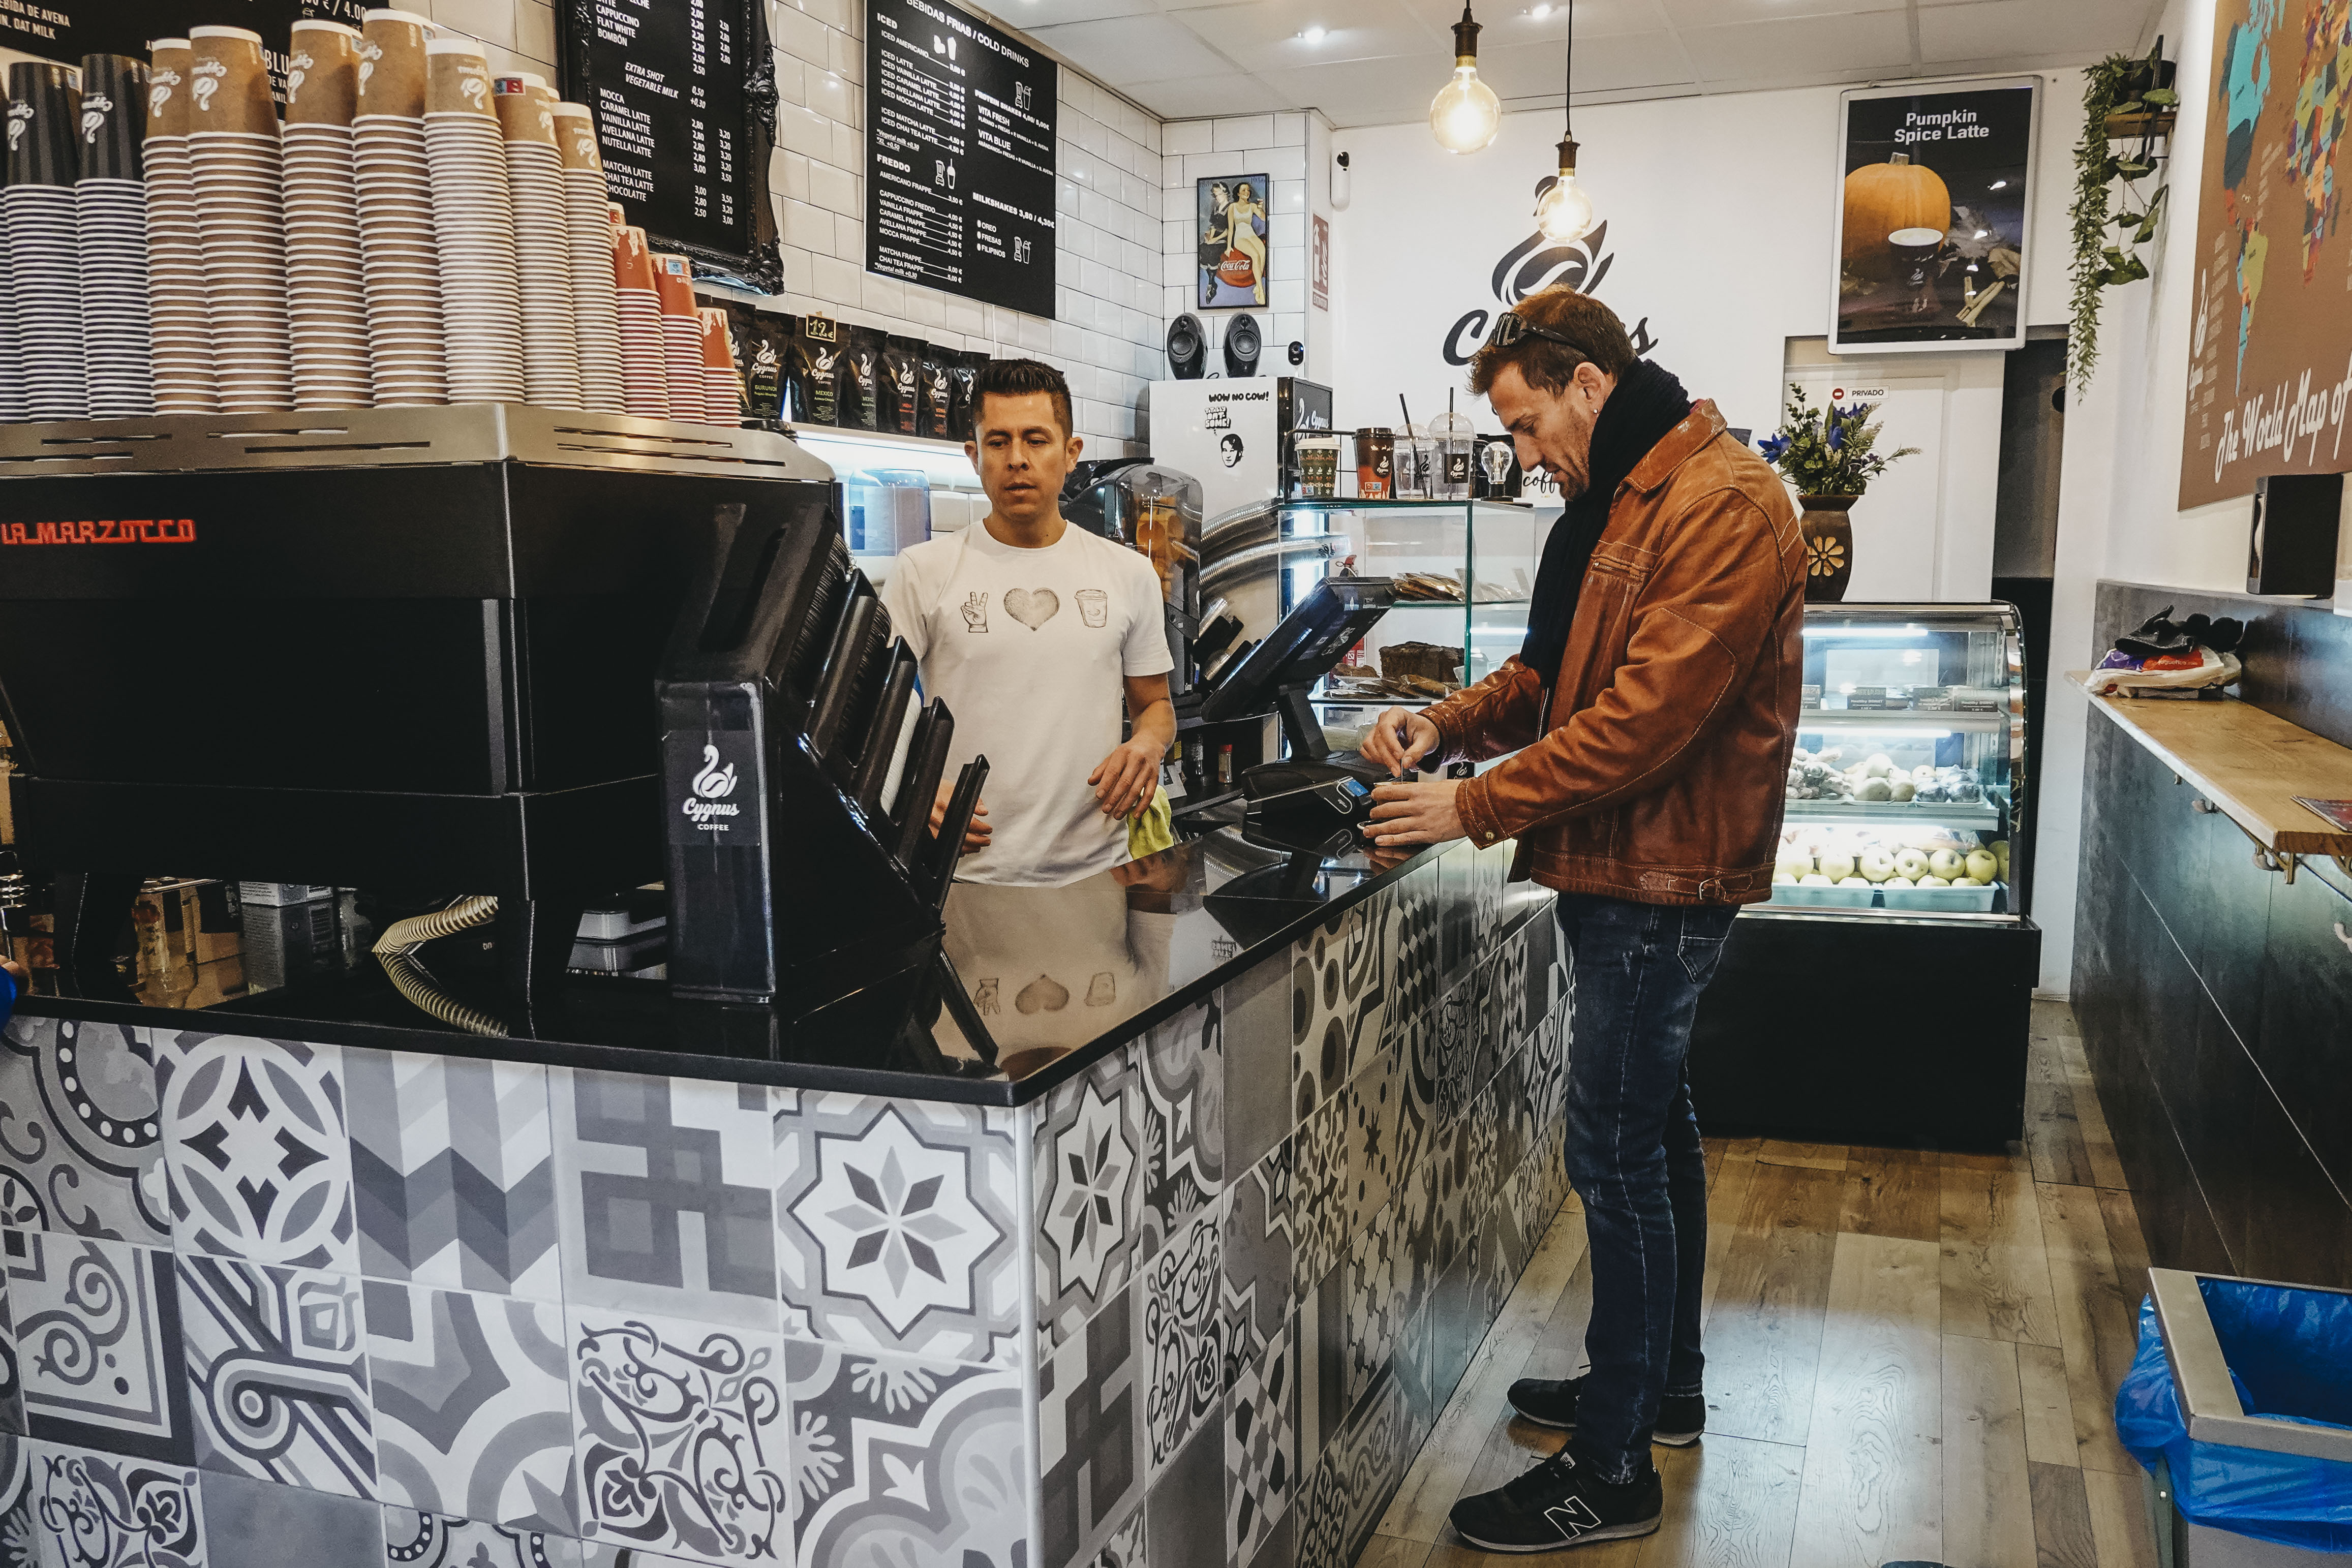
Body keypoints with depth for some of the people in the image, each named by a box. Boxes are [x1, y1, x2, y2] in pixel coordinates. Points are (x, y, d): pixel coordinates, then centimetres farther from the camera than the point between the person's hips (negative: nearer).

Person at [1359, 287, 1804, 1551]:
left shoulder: (1721, 507, -19)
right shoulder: (1614, 500, 15)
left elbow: (1648, 713, -26)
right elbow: (1553, 671, 18)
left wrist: (1477, 806, -21)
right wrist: (1449, 722, 0)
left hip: (1663, 879, -10)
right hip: (1623, 870, 10)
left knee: (1616, 1150, -5)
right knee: (1650, 1125, 19)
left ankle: (1612, 1472, 7)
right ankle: (1662, 1385, 36)